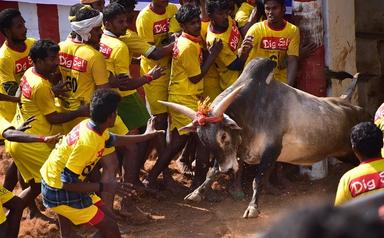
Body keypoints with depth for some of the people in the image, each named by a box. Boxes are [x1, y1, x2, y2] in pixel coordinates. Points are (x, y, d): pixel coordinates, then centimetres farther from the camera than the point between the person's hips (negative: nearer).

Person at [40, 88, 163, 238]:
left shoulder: (89, 125, -4)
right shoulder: (87, 143, -32)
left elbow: (112, 140, 20)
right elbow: (67, 183, -29)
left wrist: (145, 136, 27)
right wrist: (104, 187, -23)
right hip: (60, 192, -10)